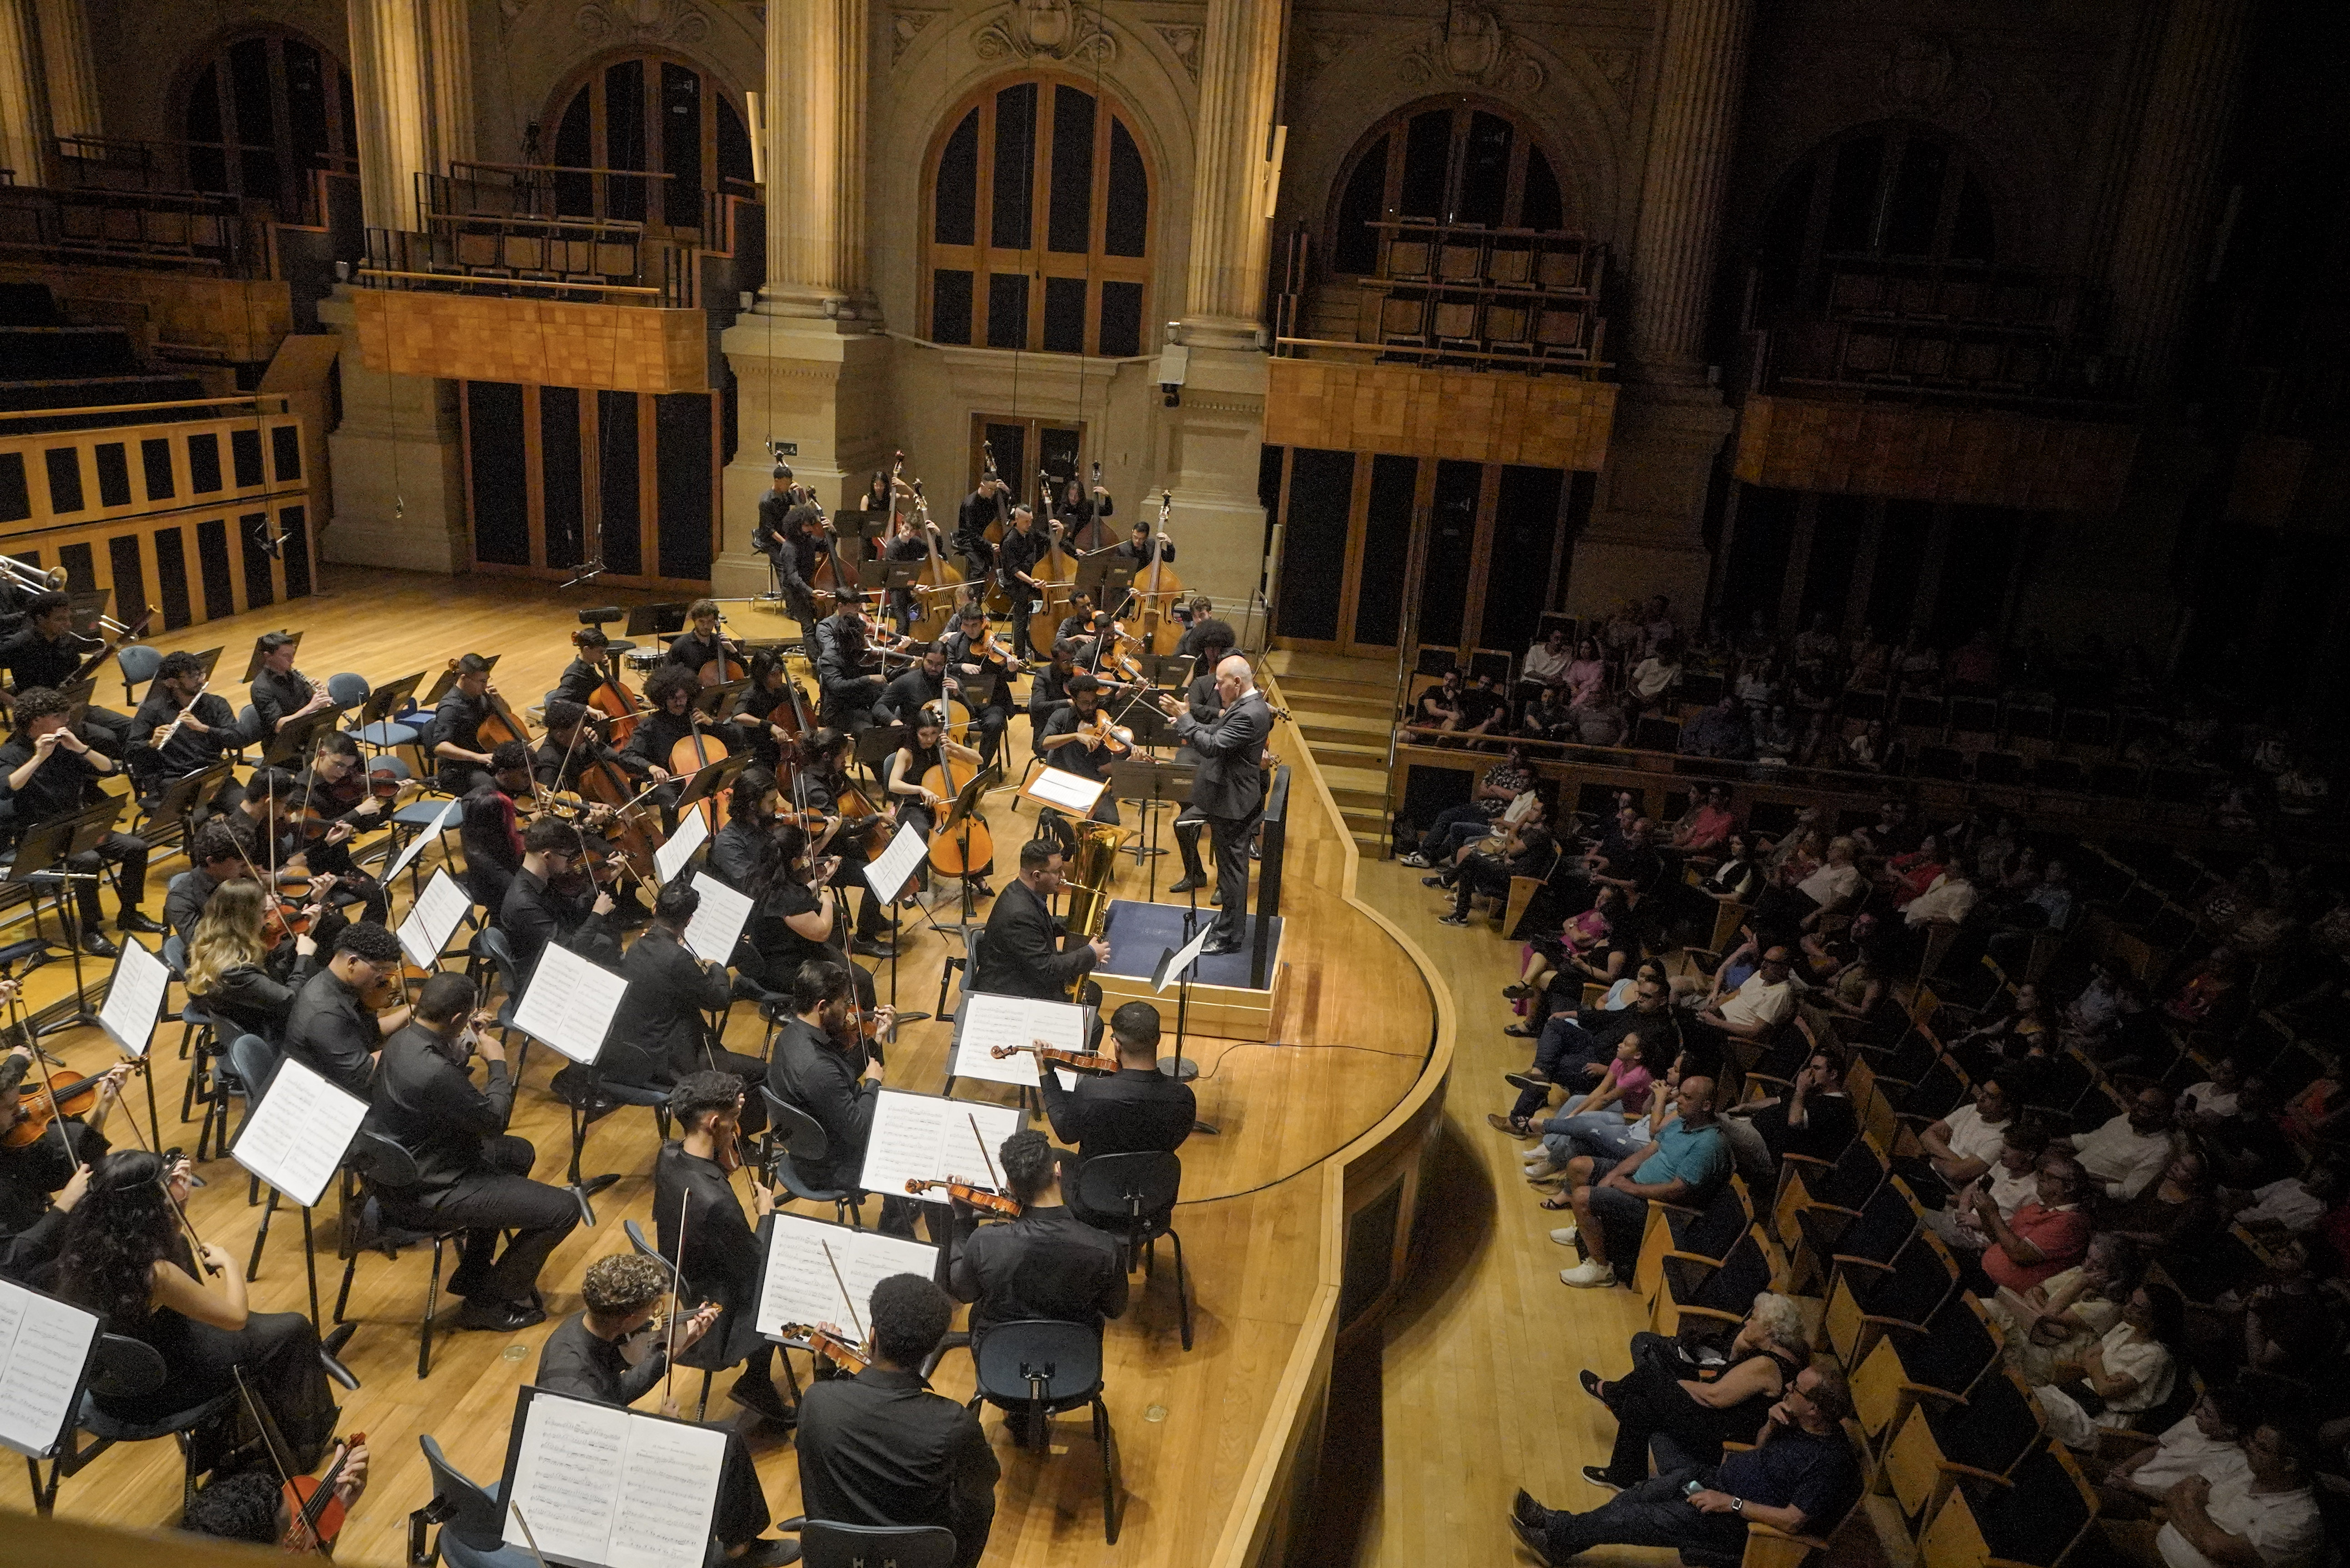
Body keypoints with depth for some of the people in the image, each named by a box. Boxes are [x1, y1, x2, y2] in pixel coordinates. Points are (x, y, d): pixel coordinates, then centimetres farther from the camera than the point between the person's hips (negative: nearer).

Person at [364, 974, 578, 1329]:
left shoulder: (401, 1040, -5)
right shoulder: (433, 1073, -34)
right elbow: (494, 1121, -20)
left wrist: (467, 1045, 3)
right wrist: (498, 1062, -8)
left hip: (400, 1171, 10)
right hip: (425, 1196, -10)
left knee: (521, 1153, 30)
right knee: (563, 1210, -10)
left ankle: (473, 1274, 37)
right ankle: (486, 1303, 12)